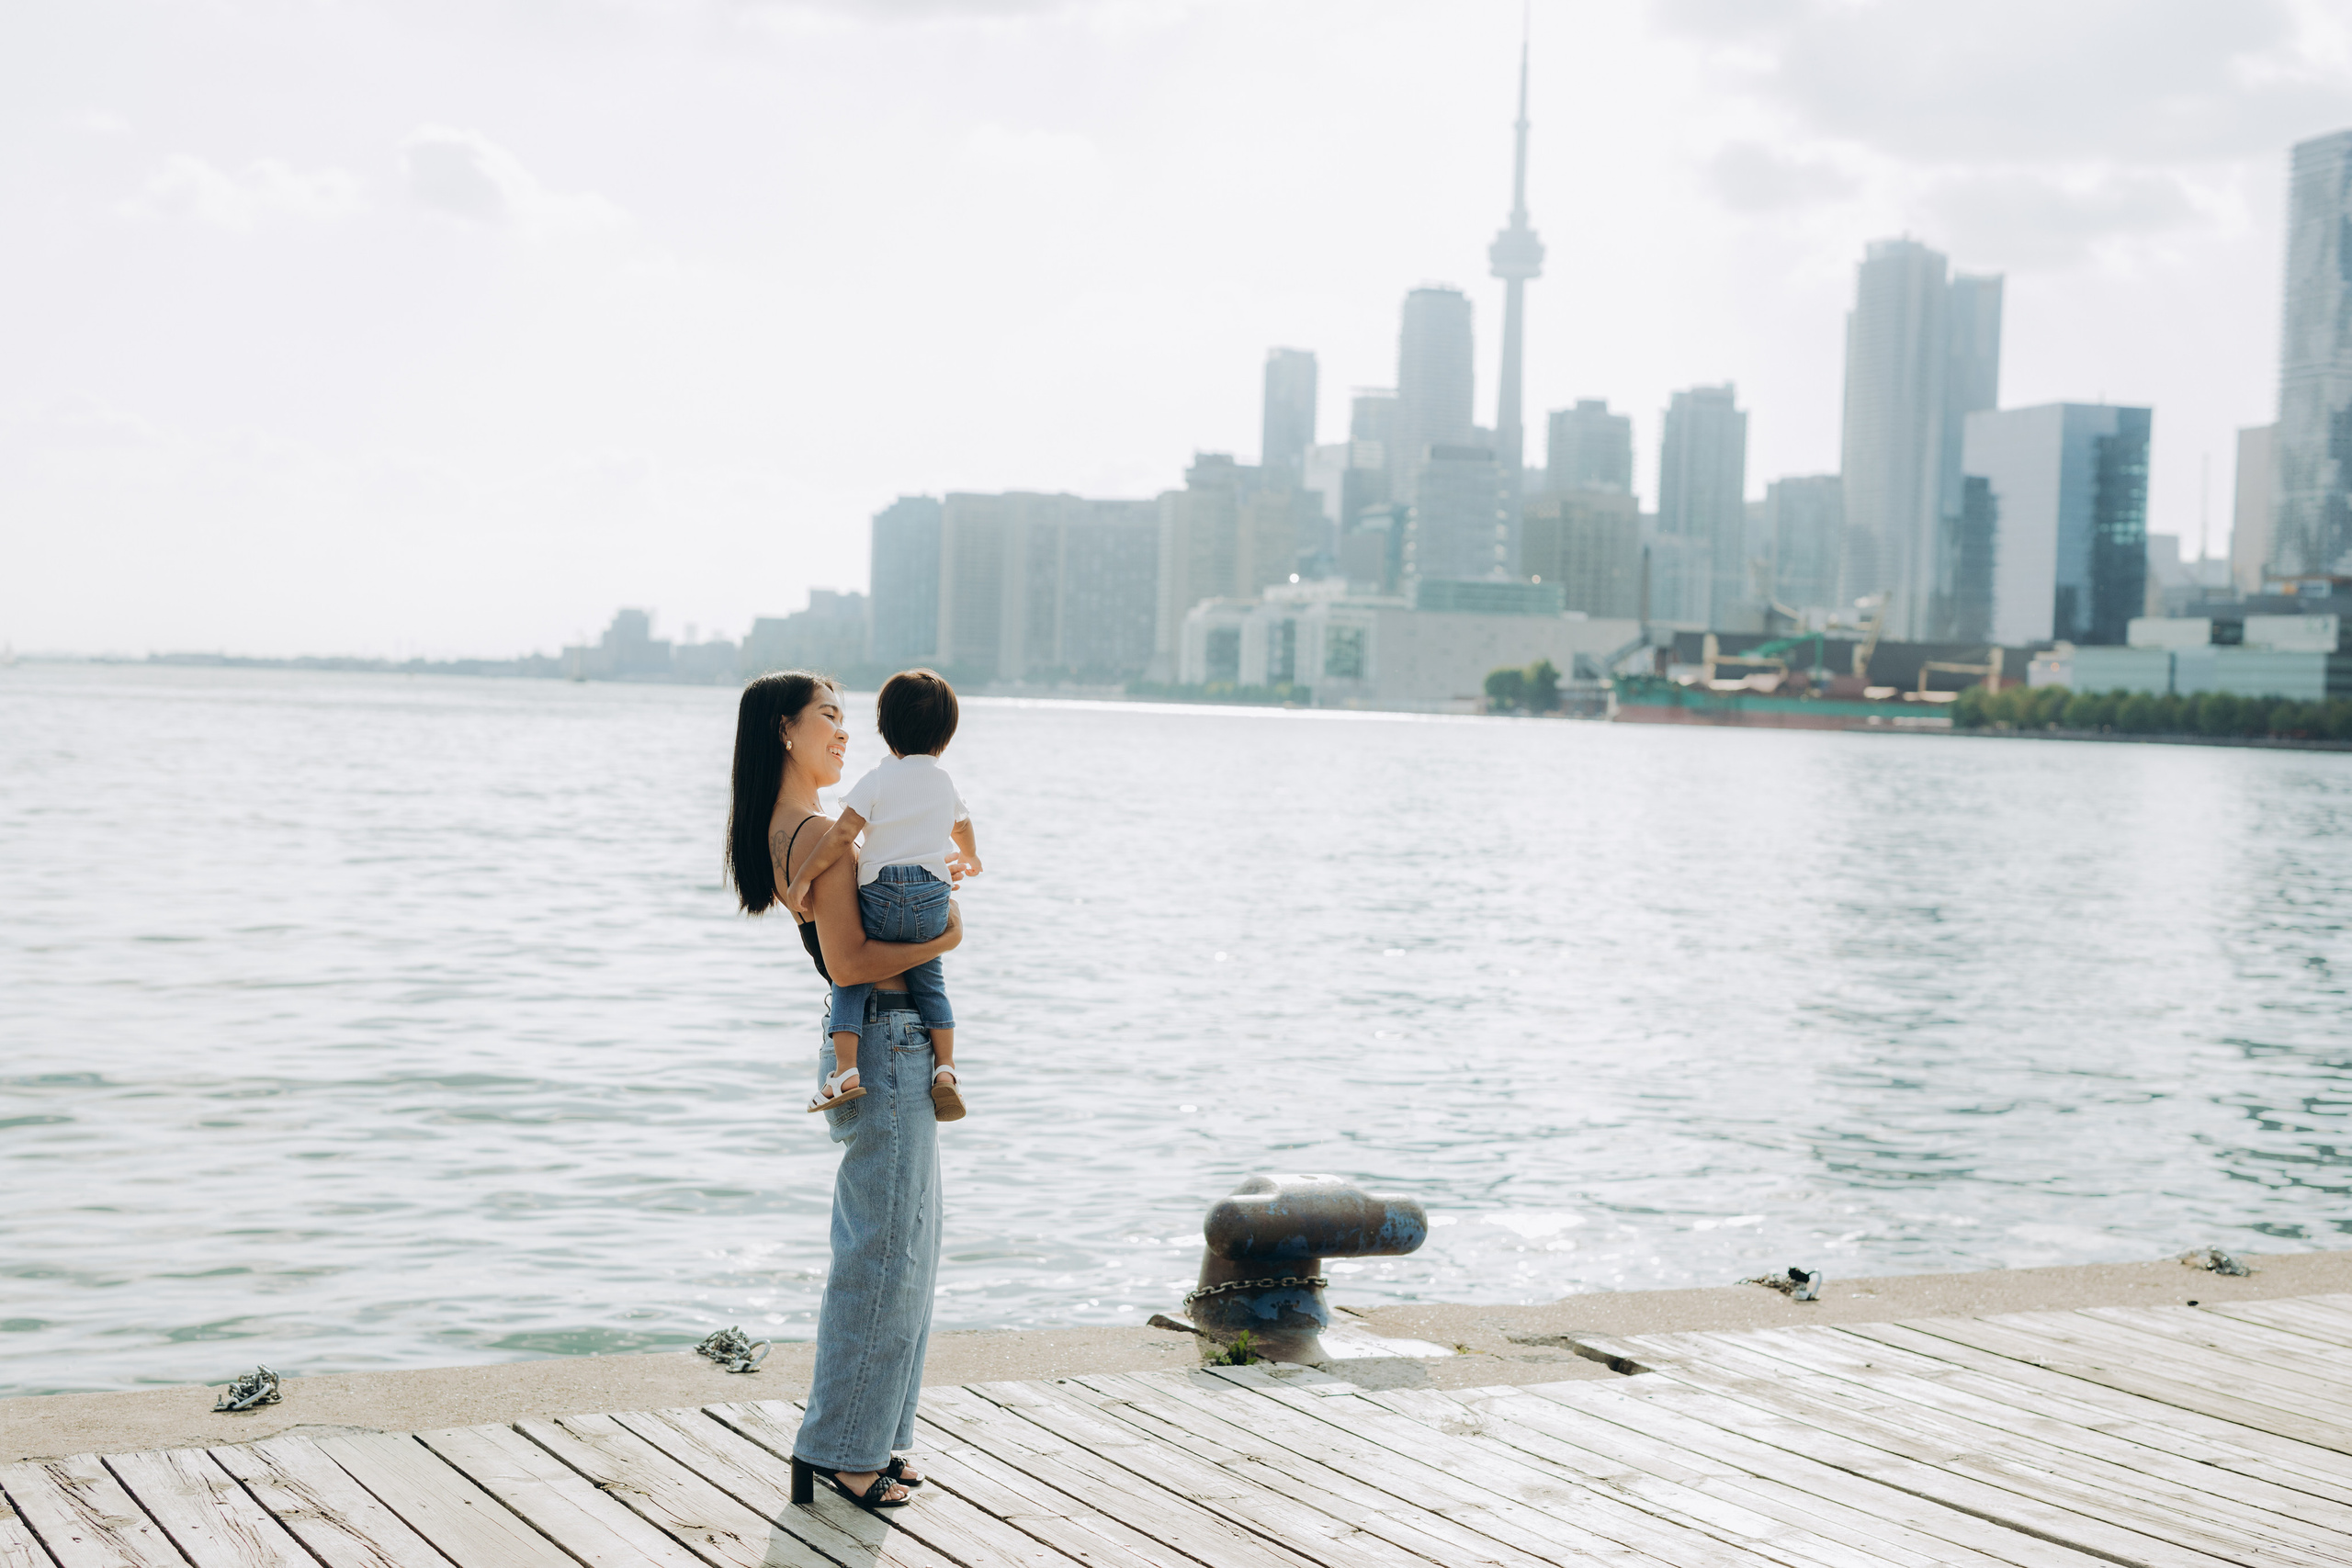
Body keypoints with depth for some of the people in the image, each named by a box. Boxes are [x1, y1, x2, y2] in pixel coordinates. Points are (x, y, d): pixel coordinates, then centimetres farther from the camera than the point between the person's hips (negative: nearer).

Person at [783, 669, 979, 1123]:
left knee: (848, 972, 9)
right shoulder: (944, 782, 15)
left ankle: (845, 1069, -5)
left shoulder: (876, 782, 0)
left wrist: (802, 880, -7)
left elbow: (841, 835, -11)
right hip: (933, 900, 4)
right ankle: (945, 1068, 6)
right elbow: (962, 826, 35)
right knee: (928, 979, 19)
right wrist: (970, 857, 57)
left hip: (881, 899, -4)